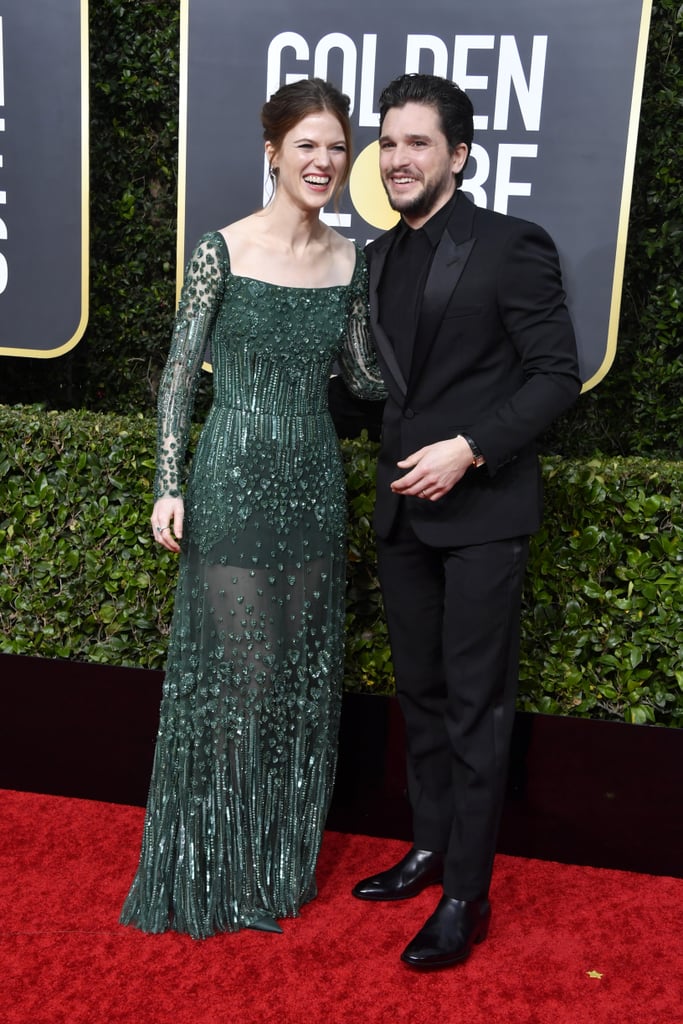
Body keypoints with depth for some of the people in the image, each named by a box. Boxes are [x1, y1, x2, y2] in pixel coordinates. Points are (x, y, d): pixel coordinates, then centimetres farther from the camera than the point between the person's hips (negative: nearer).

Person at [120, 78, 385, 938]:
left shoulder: (349, 261, 6)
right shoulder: (222, 252, -7)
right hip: (234, 482, -5)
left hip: (314, 482, 5)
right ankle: (223, 866, 24)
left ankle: (285, 856, 33)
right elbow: (179, 373, -5)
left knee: (303, 674, 12)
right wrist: (168, 487, -9)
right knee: (242, 672, 1)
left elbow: (361, 375, 12)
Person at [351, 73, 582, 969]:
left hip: (483, 509, -6)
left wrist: (470, 449, -19)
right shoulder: (379, 257, 11)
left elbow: (557, 374, -10)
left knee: (475, 704, 2)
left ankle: (467, 896, 17)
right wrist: (398, 461, 5)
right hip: (404, 508, 7)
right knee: (420, 692, 16)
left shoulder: (511, 246, -8)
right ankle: (430, 848, 33)